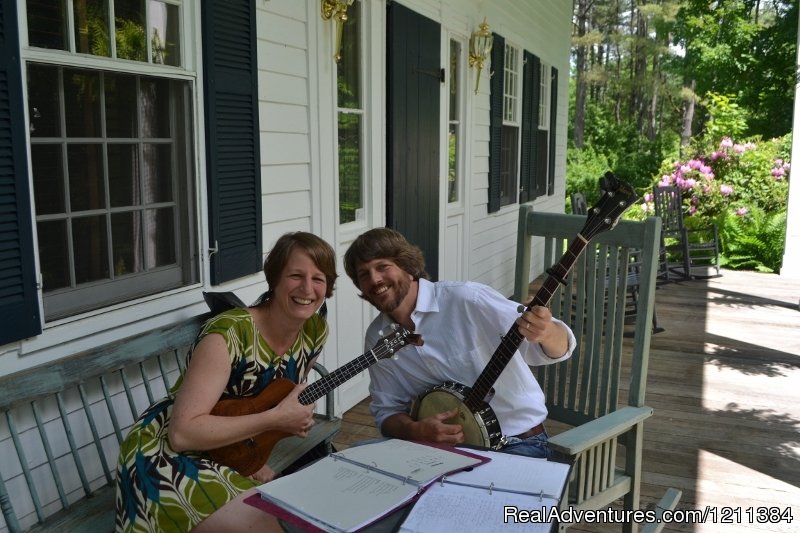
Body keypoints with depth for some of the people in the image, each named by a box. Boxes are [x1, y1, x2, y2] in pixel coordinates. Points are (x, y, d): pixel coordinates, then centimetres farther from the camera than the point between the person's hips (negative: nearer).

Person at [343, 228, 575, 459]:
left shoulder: (467, 299, -17)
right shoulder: (377, 338, 0)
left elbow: (560, 348, -16)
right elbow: (387, 411, 6)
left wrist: (545, 334, -39)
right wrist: (414, 430, -16)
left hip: (518, 443, -4)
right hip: (443, 446, 4)